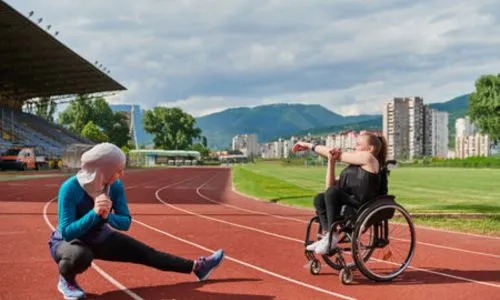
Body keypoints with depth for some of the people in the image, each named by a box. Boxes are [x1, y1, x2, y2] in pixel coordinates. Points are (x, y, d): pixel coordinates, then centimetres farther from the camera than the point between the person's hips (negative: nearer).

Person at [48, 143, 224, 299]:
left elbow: (125, 223, -15)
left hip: (100, 239, 5)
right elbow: (67, 232, -36)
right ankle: (66, 280, -7)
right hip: (67, 241, -5)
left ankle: (196, 267, 18)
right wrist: (94, 213, -49)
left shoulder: (115, 186, -17)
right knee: (81, 256, -41)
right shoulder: (70, 189, -33)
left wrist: (107, 216, -36)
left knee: (146, 253, 5)